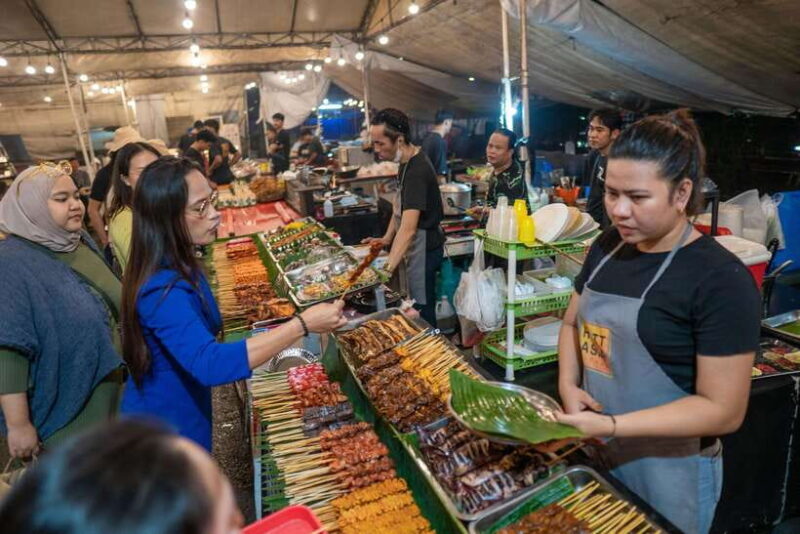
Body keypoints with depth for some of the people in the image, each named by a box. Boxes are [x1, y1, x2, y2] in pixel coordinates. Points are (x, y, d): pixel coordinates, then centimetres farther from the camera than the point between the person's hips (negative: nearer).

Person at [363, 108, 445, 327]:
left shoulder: (418, 171, -28)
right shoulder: (406, 162, 2)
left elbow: (408, 228, -38)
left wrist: (387, 268, -44)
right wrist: (387, 238, 10)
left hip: (424, 245, -10)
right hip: (414, 243, 10)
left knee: (422, 308, 2)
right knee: (418, 303, 20)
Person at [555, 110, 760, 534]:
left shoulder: (721, 279, -19)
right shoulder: (608, 246, 0)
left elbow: (723, 410, -19)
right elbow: (573, 323, 11)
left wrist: (611, 425, -26)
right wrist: (568, 386, -7)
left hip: (668, 471, -5)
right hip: (593, 455, 6)